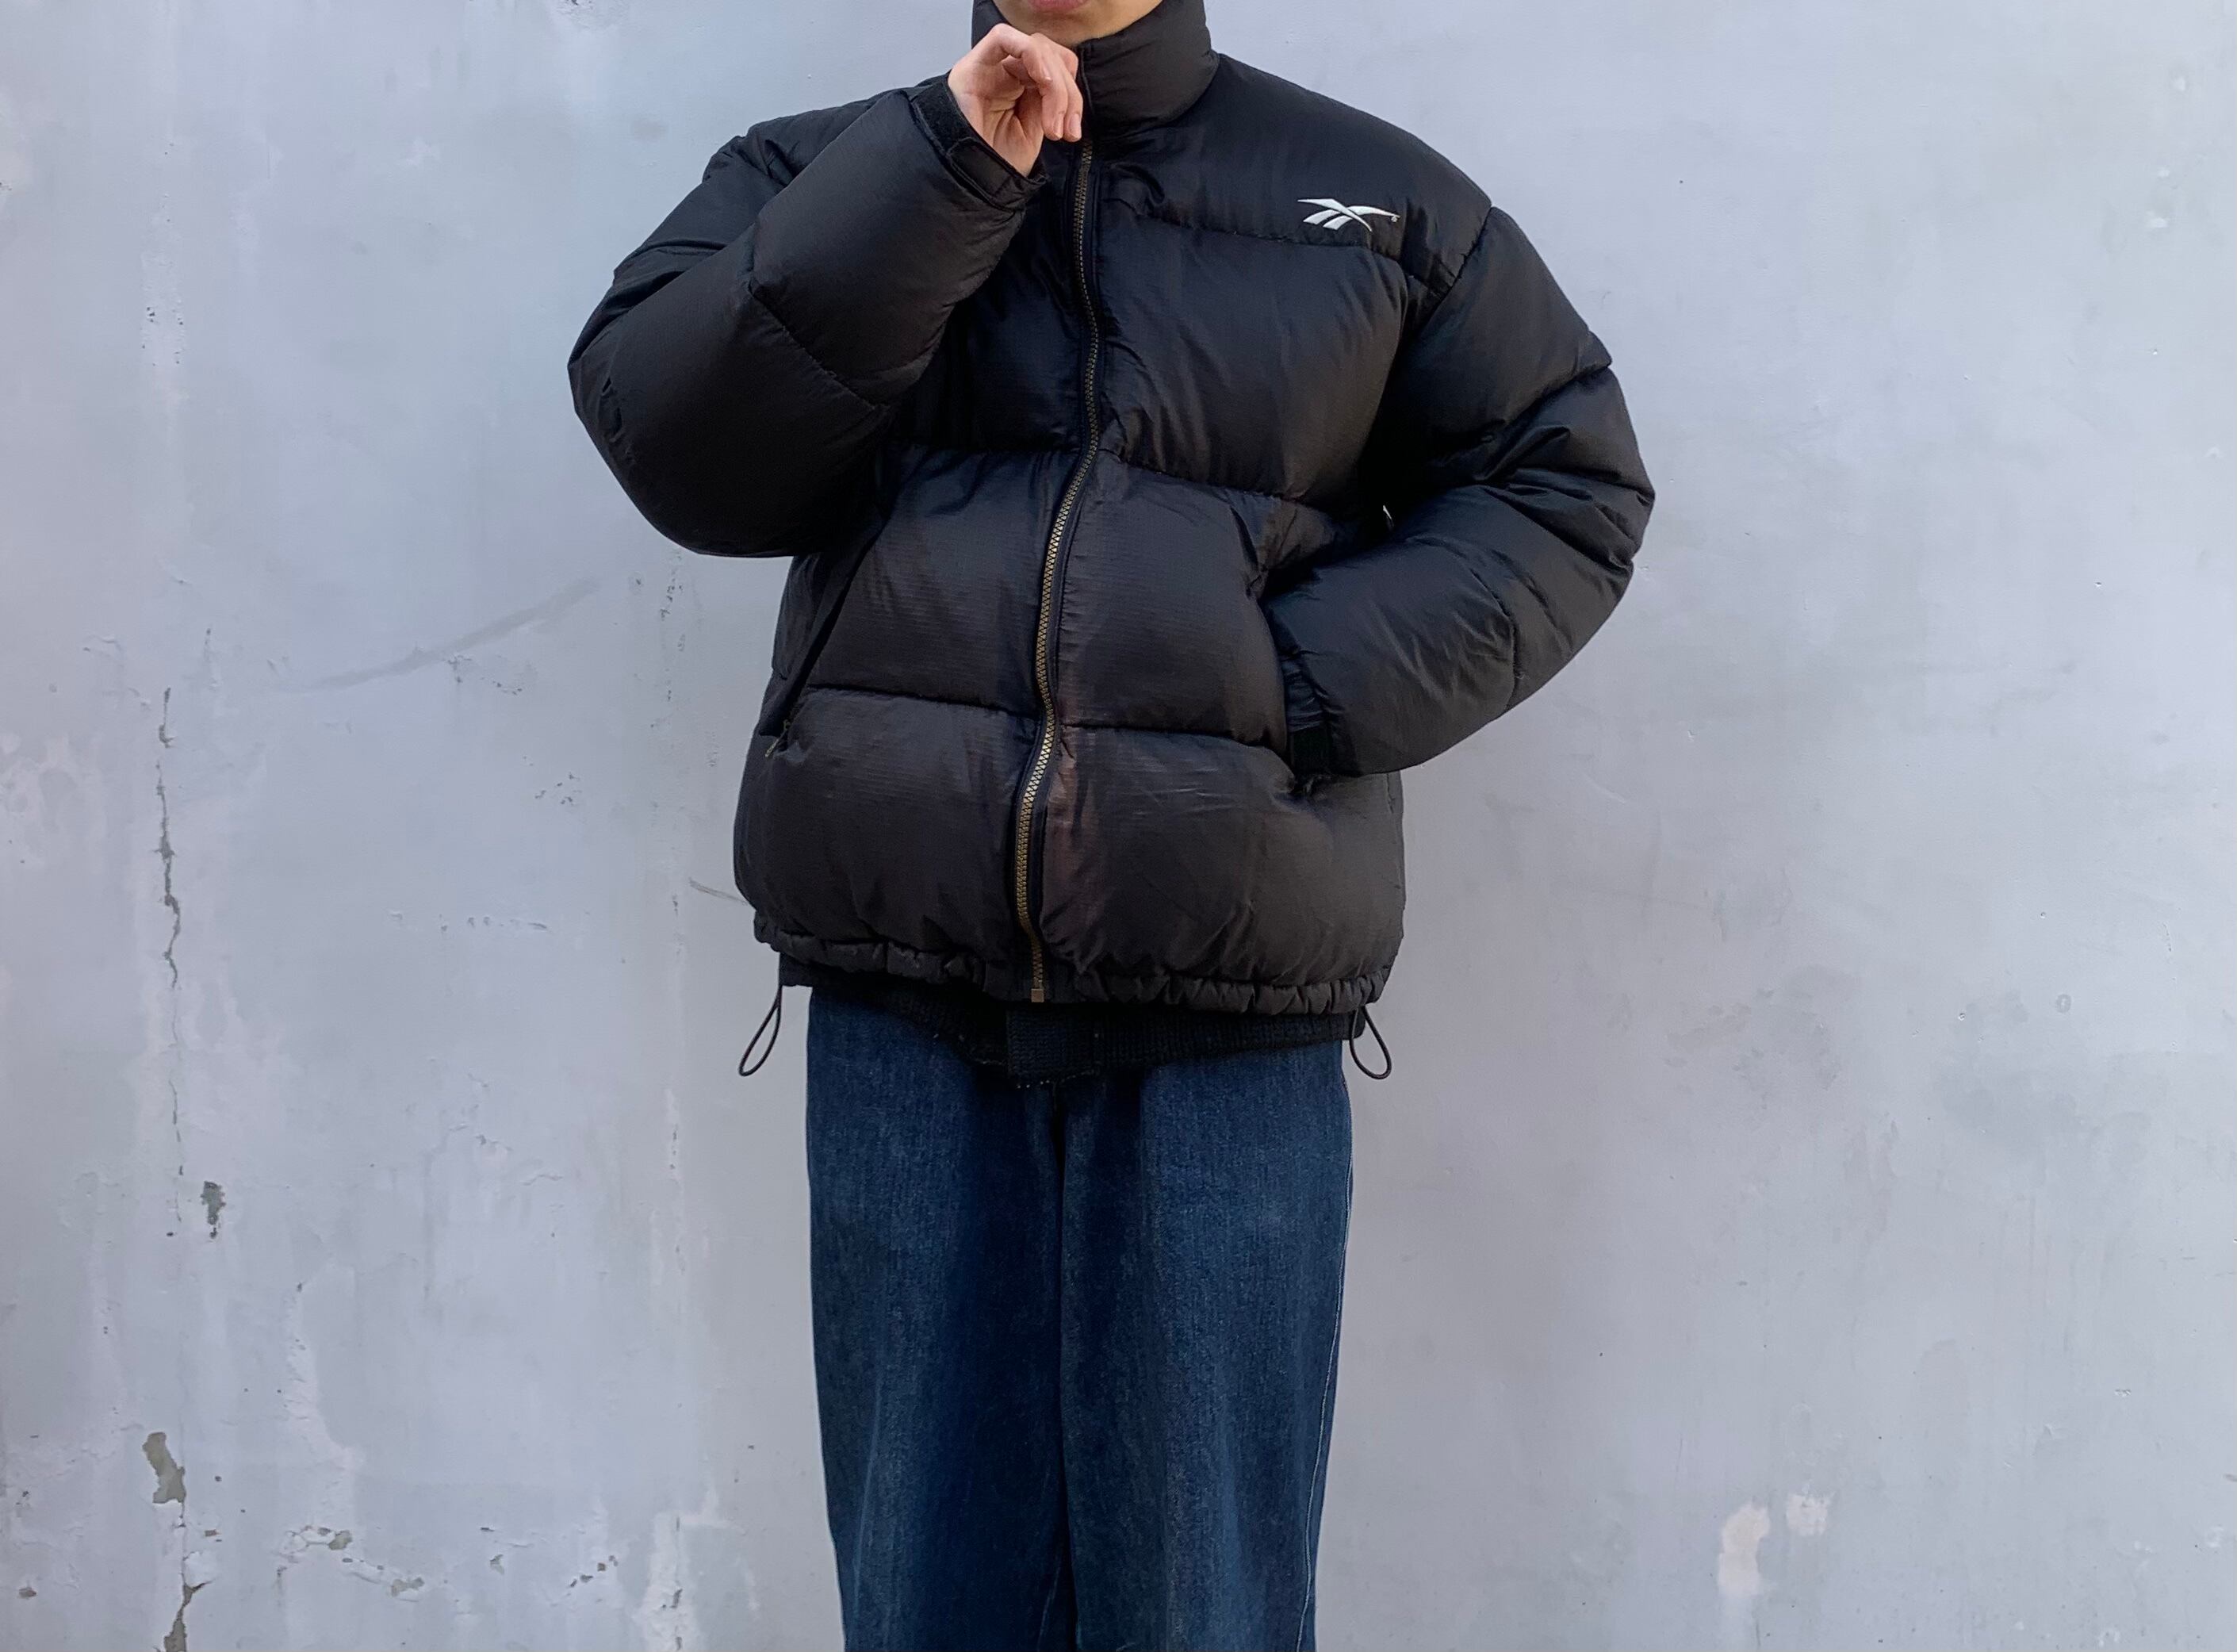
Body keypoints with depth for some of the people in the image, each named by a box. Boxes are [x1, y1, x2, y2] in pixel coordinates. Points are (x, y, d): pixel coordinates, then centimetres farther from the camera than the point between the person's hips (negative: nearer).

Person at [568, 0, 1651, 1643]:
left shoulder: (1380, 198, 9)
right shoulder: (823, 174, 11)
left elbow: (1567, 481, 9)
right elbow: (671, 442, -4)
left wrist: (1309, 685, -6)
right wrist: (944, 172, -11)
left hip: (1229, 1014, -1)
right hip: (904, 1000, 1)